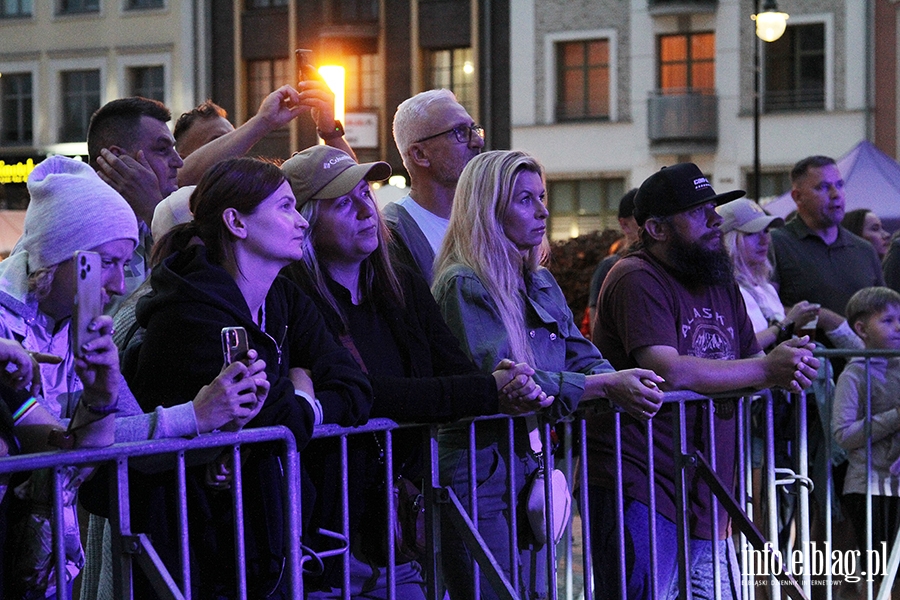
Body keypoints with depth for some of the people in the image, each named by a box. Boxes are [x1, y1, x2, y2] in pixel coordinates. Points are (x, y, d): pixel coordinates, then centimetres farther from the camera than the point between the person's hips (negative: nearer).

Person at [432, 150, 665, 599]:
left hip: (531, 469, 8)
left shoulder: (541, 284, 14)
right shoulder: (465, 285, -12)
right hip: (480, 473, -8)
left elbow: (581, 357, 10)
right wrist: (605, 386, -22)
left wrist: (621, 385, -13)